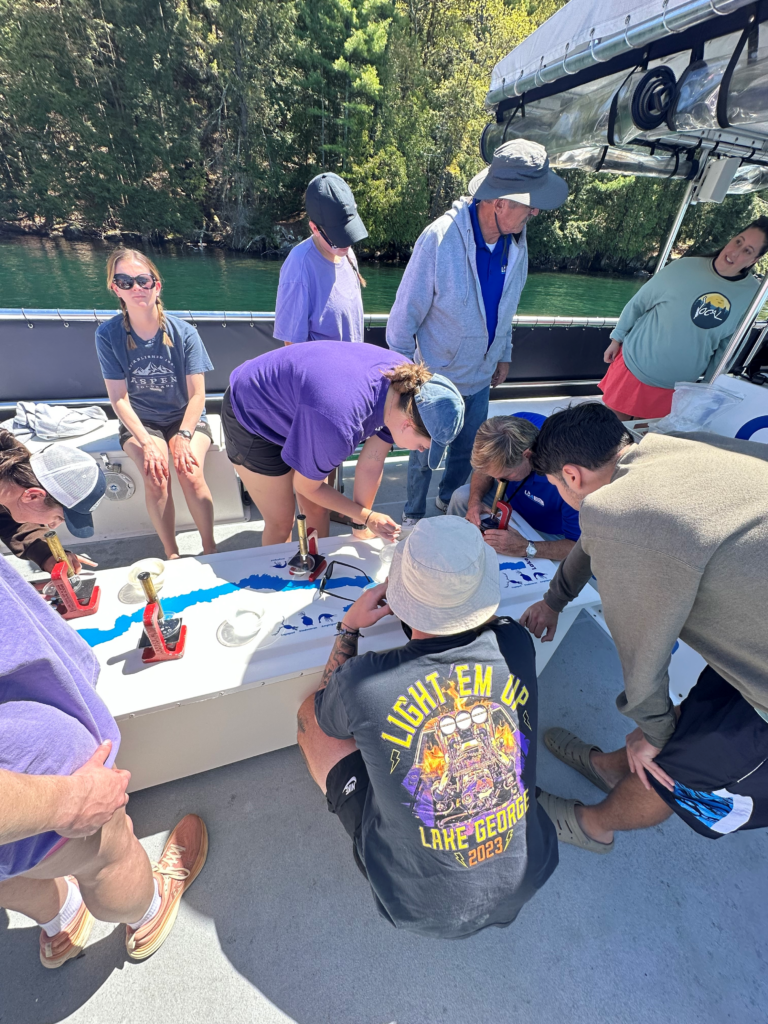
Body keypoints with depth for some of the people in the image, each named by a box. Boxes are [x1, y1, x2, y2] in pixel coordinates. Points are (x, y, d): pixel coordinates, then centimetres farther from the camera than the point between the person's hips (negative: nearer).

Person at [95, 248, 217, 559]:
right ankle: (171, 554, -8)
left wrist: (183, 435, -23)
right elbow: (119, 398, -9)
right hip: (140, 422, 1)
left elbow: (197, 395, -10)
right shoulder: (108, 334, -7)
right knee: (155, 477, -27)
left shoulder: (184, 333, -9)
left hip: (186, 417, 0)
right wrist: (147, 443, -21)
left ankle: (210, 548, -10)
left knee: (190, 473, -28)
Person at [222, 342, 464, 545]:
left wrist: (361, 528, -2)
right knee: (281, 524, 1)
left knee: (317, 510, 11)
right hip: (251, 417, -6)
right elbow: (306, 487, -21)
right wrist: (367, 516, -12)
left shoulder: (408, 380, -20)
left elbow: (372, 464, -10)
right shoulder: (338, 426, -42)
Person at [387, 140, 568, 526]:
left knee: (466, 452, 21)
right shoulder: (439, 238, -23)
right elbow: (406, 313, -16)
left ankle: (449, 500, 49)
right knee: (425, 455, 11)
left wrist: (504, 354, 15)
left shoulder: (517, 241, -4)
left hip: (481, 378, 6)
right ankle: (413, 516, 37)